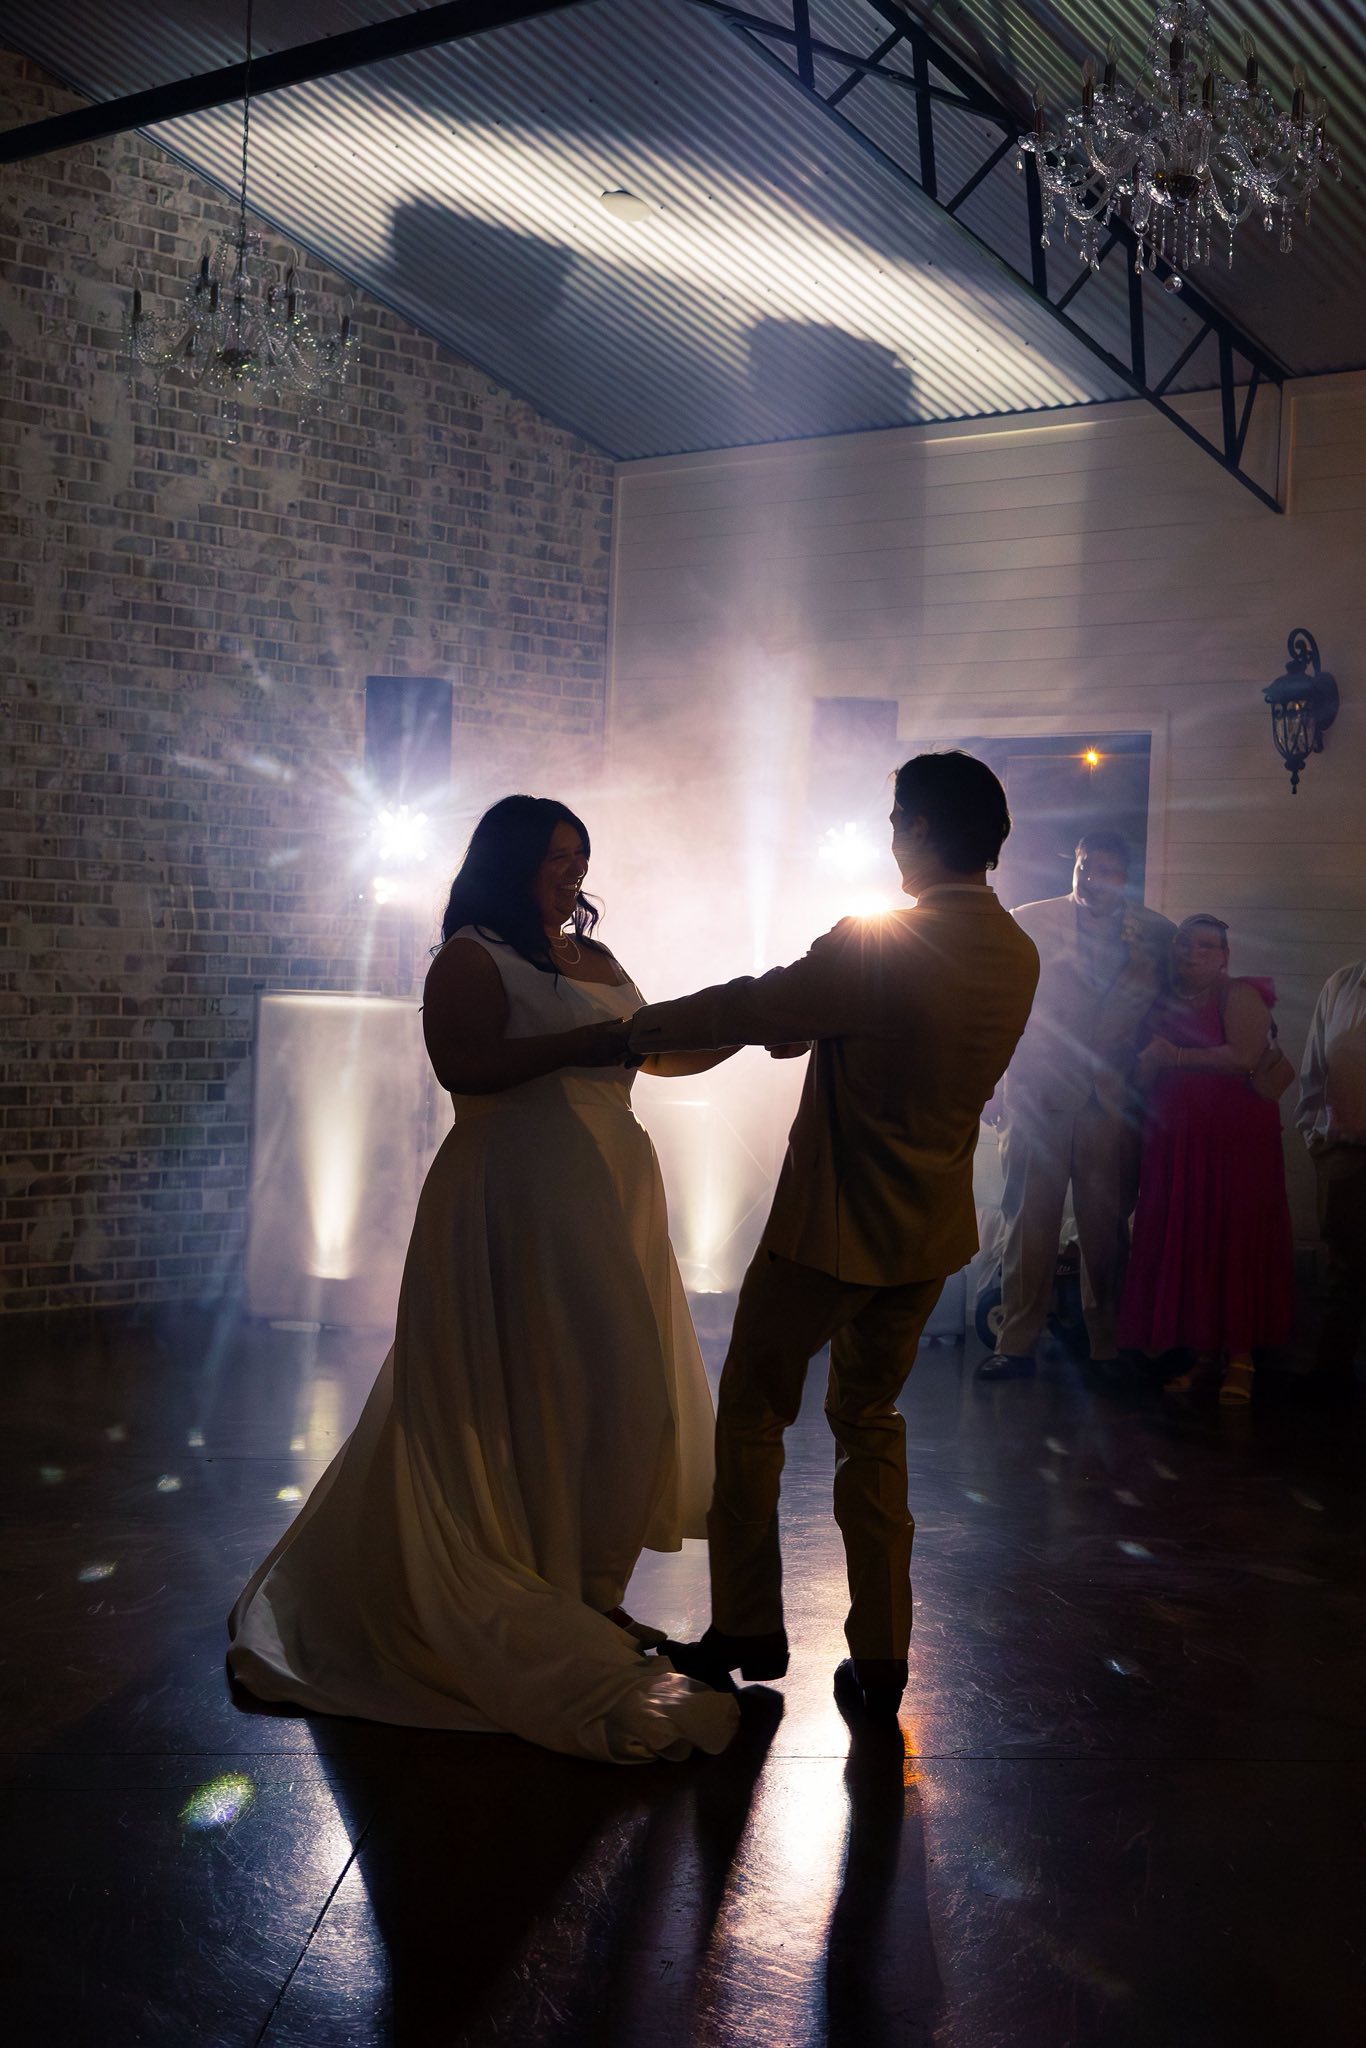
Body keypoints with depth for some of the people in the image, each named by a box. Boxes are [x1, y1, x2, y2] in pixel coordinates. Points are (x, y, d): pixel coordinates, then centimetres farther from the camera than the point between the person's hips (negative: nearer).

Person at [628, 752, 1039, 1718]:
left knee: (752, 1412, 13)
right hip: (931, 1230, 7)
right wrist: (786, 1024, 22)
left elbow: (748, 1008, -13)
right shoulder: (1017, 956, 0)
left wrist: (629, 1030, 1)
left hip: (833, 1229, -7)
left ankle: (747, 1634, 22)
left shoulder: (879, 947, -23)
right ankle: (880, 1659, 21)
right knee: (870, 1420, 20)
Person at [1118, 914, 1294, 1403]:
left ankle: (1239, 1359, 0)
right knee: (1182, 1247, 1)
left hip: (1235, 1140, -5)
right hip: (1175, 1142, 5)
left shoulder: (1239, 996, 0)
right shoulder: (1162, 1005, 17)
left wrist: (1176, 1057, -10)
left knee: (1234, 1244, -5)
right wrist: (1149, 1061, -2)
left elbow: (1244, 1057, -16)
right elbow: (1143, 1078, 19)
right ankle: (1204, 1357, 8)